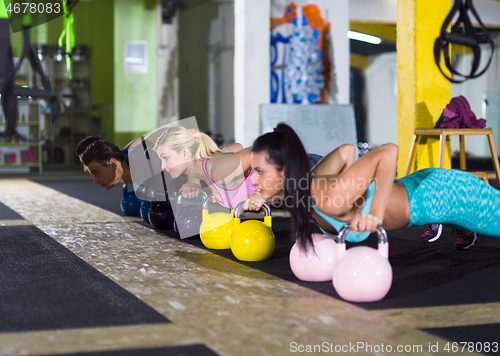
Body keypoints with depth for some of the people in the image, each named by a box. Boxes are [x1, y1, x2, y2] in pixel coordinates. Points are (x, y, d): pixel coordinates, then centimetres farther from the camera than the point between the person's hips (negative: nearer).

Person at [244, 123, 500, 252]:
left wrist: (376, 215, -45)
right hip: (422, 186, 6)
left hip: (449, 194, -6)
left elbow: (388, 151, -41)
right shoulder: (308, 186, -16)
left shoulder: (329, 198, -40)